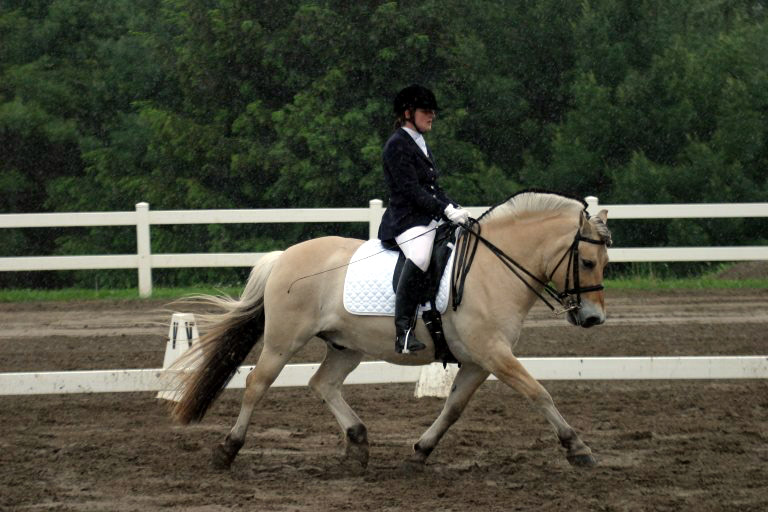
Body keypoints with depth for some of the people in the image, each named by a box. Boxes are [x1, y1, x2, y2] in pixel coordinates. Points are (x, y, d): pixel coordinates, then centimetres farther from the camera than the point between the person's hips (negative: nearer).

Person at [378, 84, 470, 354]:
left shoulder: (420, 143, 22)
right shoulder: (397, 145, -7)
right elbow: (411, 190, -15)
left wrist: (456, 208, 6)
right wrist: (447, 210, -20)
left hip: (430, 219, 10)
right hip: (407, 221, -10)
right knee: (419, 256, -37)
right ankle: (404, 331, -40)